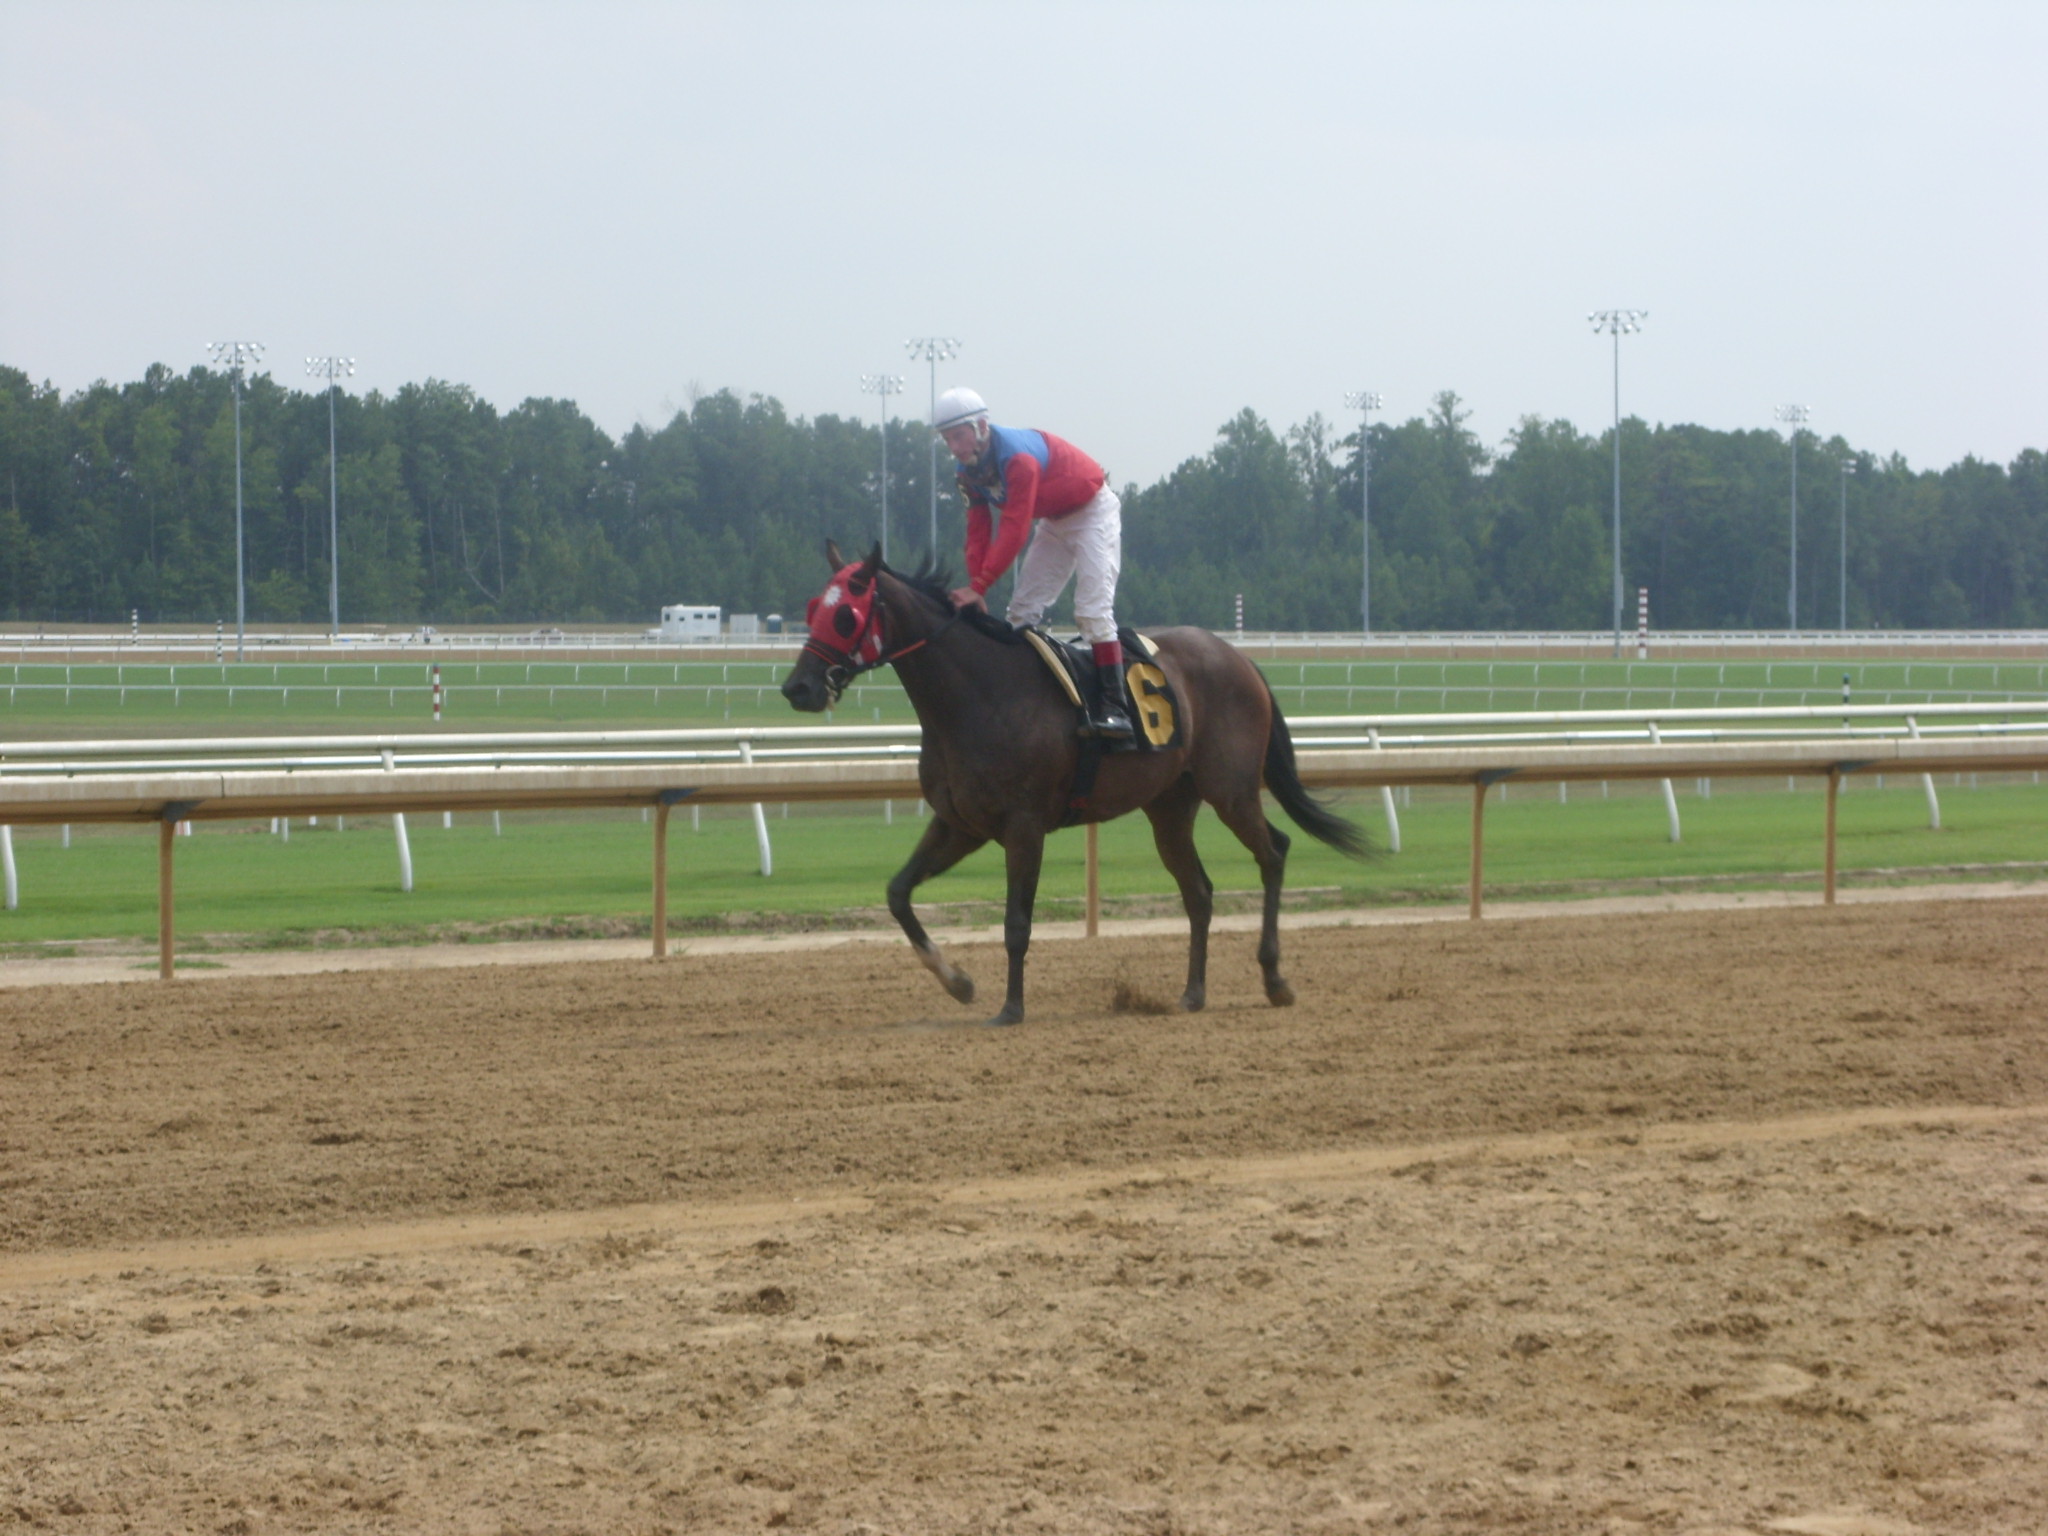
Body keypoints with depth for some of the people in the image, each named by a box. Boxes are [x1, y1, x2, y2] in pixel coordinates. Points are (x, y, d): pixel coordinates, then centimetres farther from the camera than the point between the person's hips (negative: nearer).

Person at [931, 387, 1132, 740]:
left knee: (1093, 608, -20)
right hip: (1054, 520, 9)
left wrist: (978, 586, -39)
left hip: (1093, 509, -9)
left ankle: (1115, 706, -24)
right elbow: (979, 532, -7)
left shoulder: (1017, 456, -35)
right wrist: (974, 590, -18)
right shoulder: (968, 470, -8)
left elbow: (1014, 530, -38)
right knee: (1022, 609, 5)